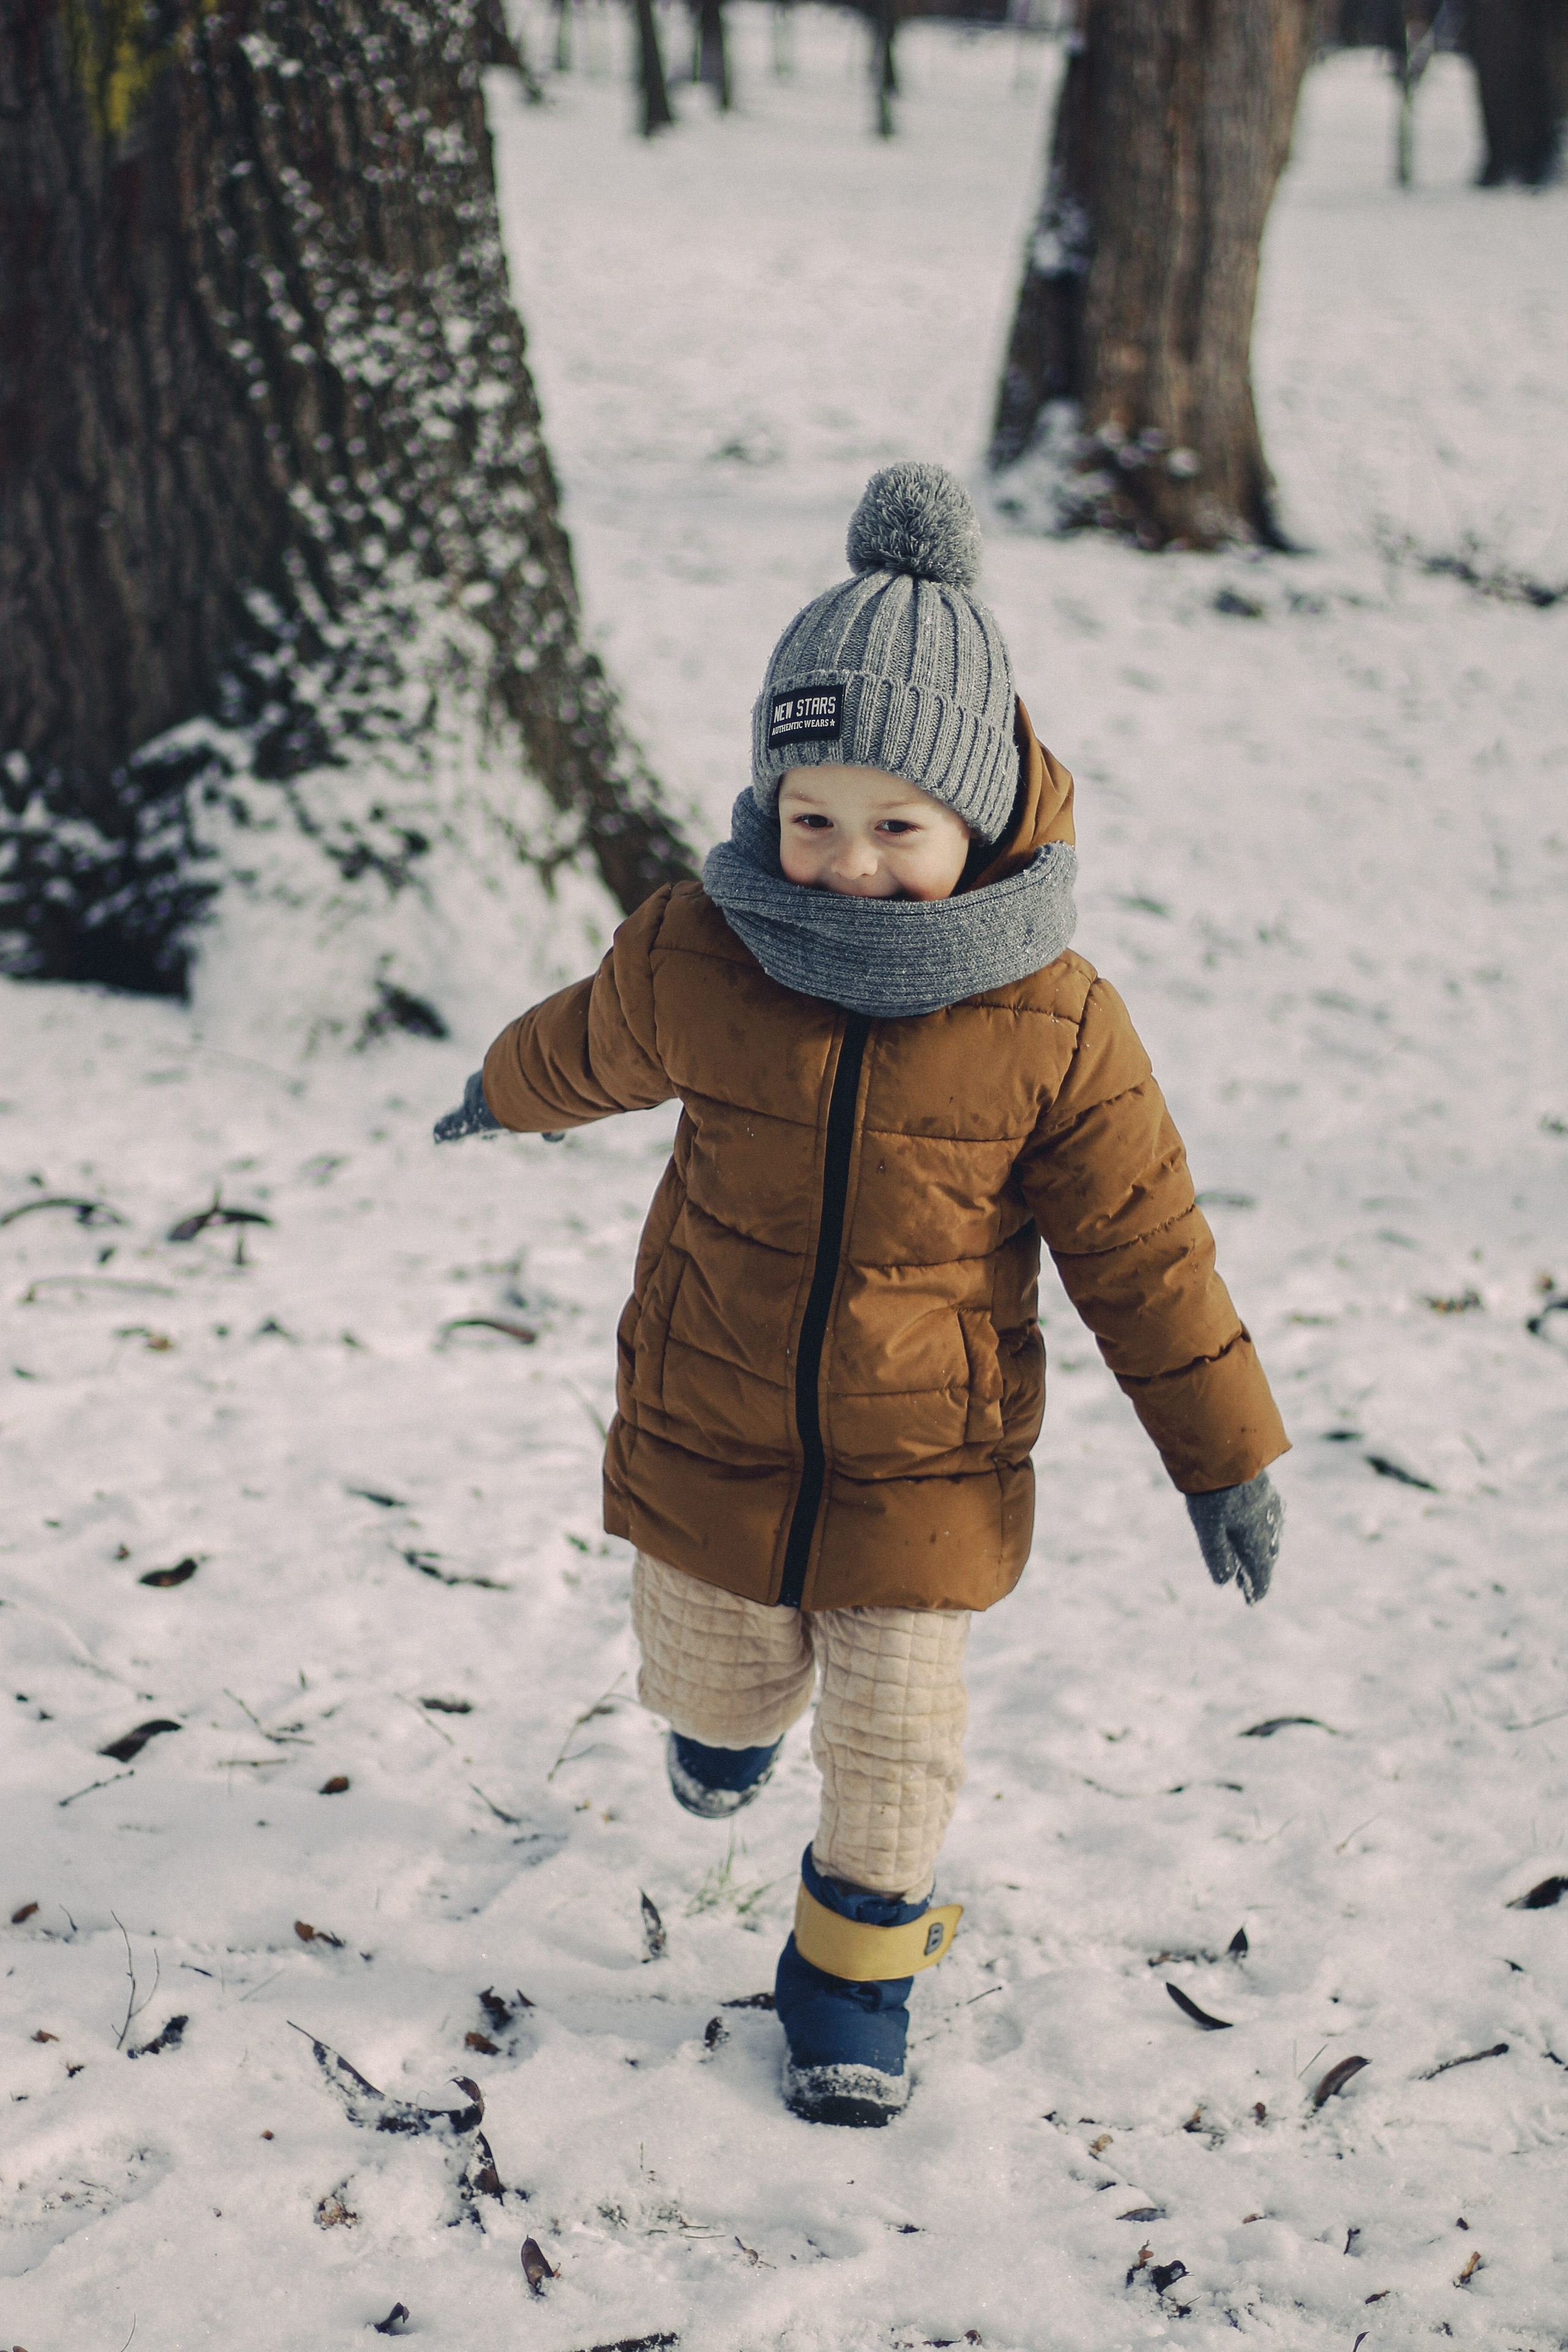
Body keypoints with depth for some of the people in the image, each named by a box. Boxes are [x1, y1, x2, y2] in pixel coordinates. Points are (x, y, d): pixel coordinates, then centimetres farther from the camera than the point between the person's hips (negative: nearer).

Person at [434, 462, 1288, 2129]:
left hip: (927, 1460, -1)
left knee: (894, 1727, 8)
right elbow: (589, 1049, 9)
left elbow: (1141, 1244, -9)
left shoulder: (1053, 1021, -18)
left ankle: (856, 1963, 35)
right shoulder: (691, 959, -15)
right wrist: (501, 1098, 30)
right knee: (719, 1676, 21)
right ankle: (731, 1708, 59)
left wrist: (1225, 1456, -4)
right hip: (711, 1432, 2)